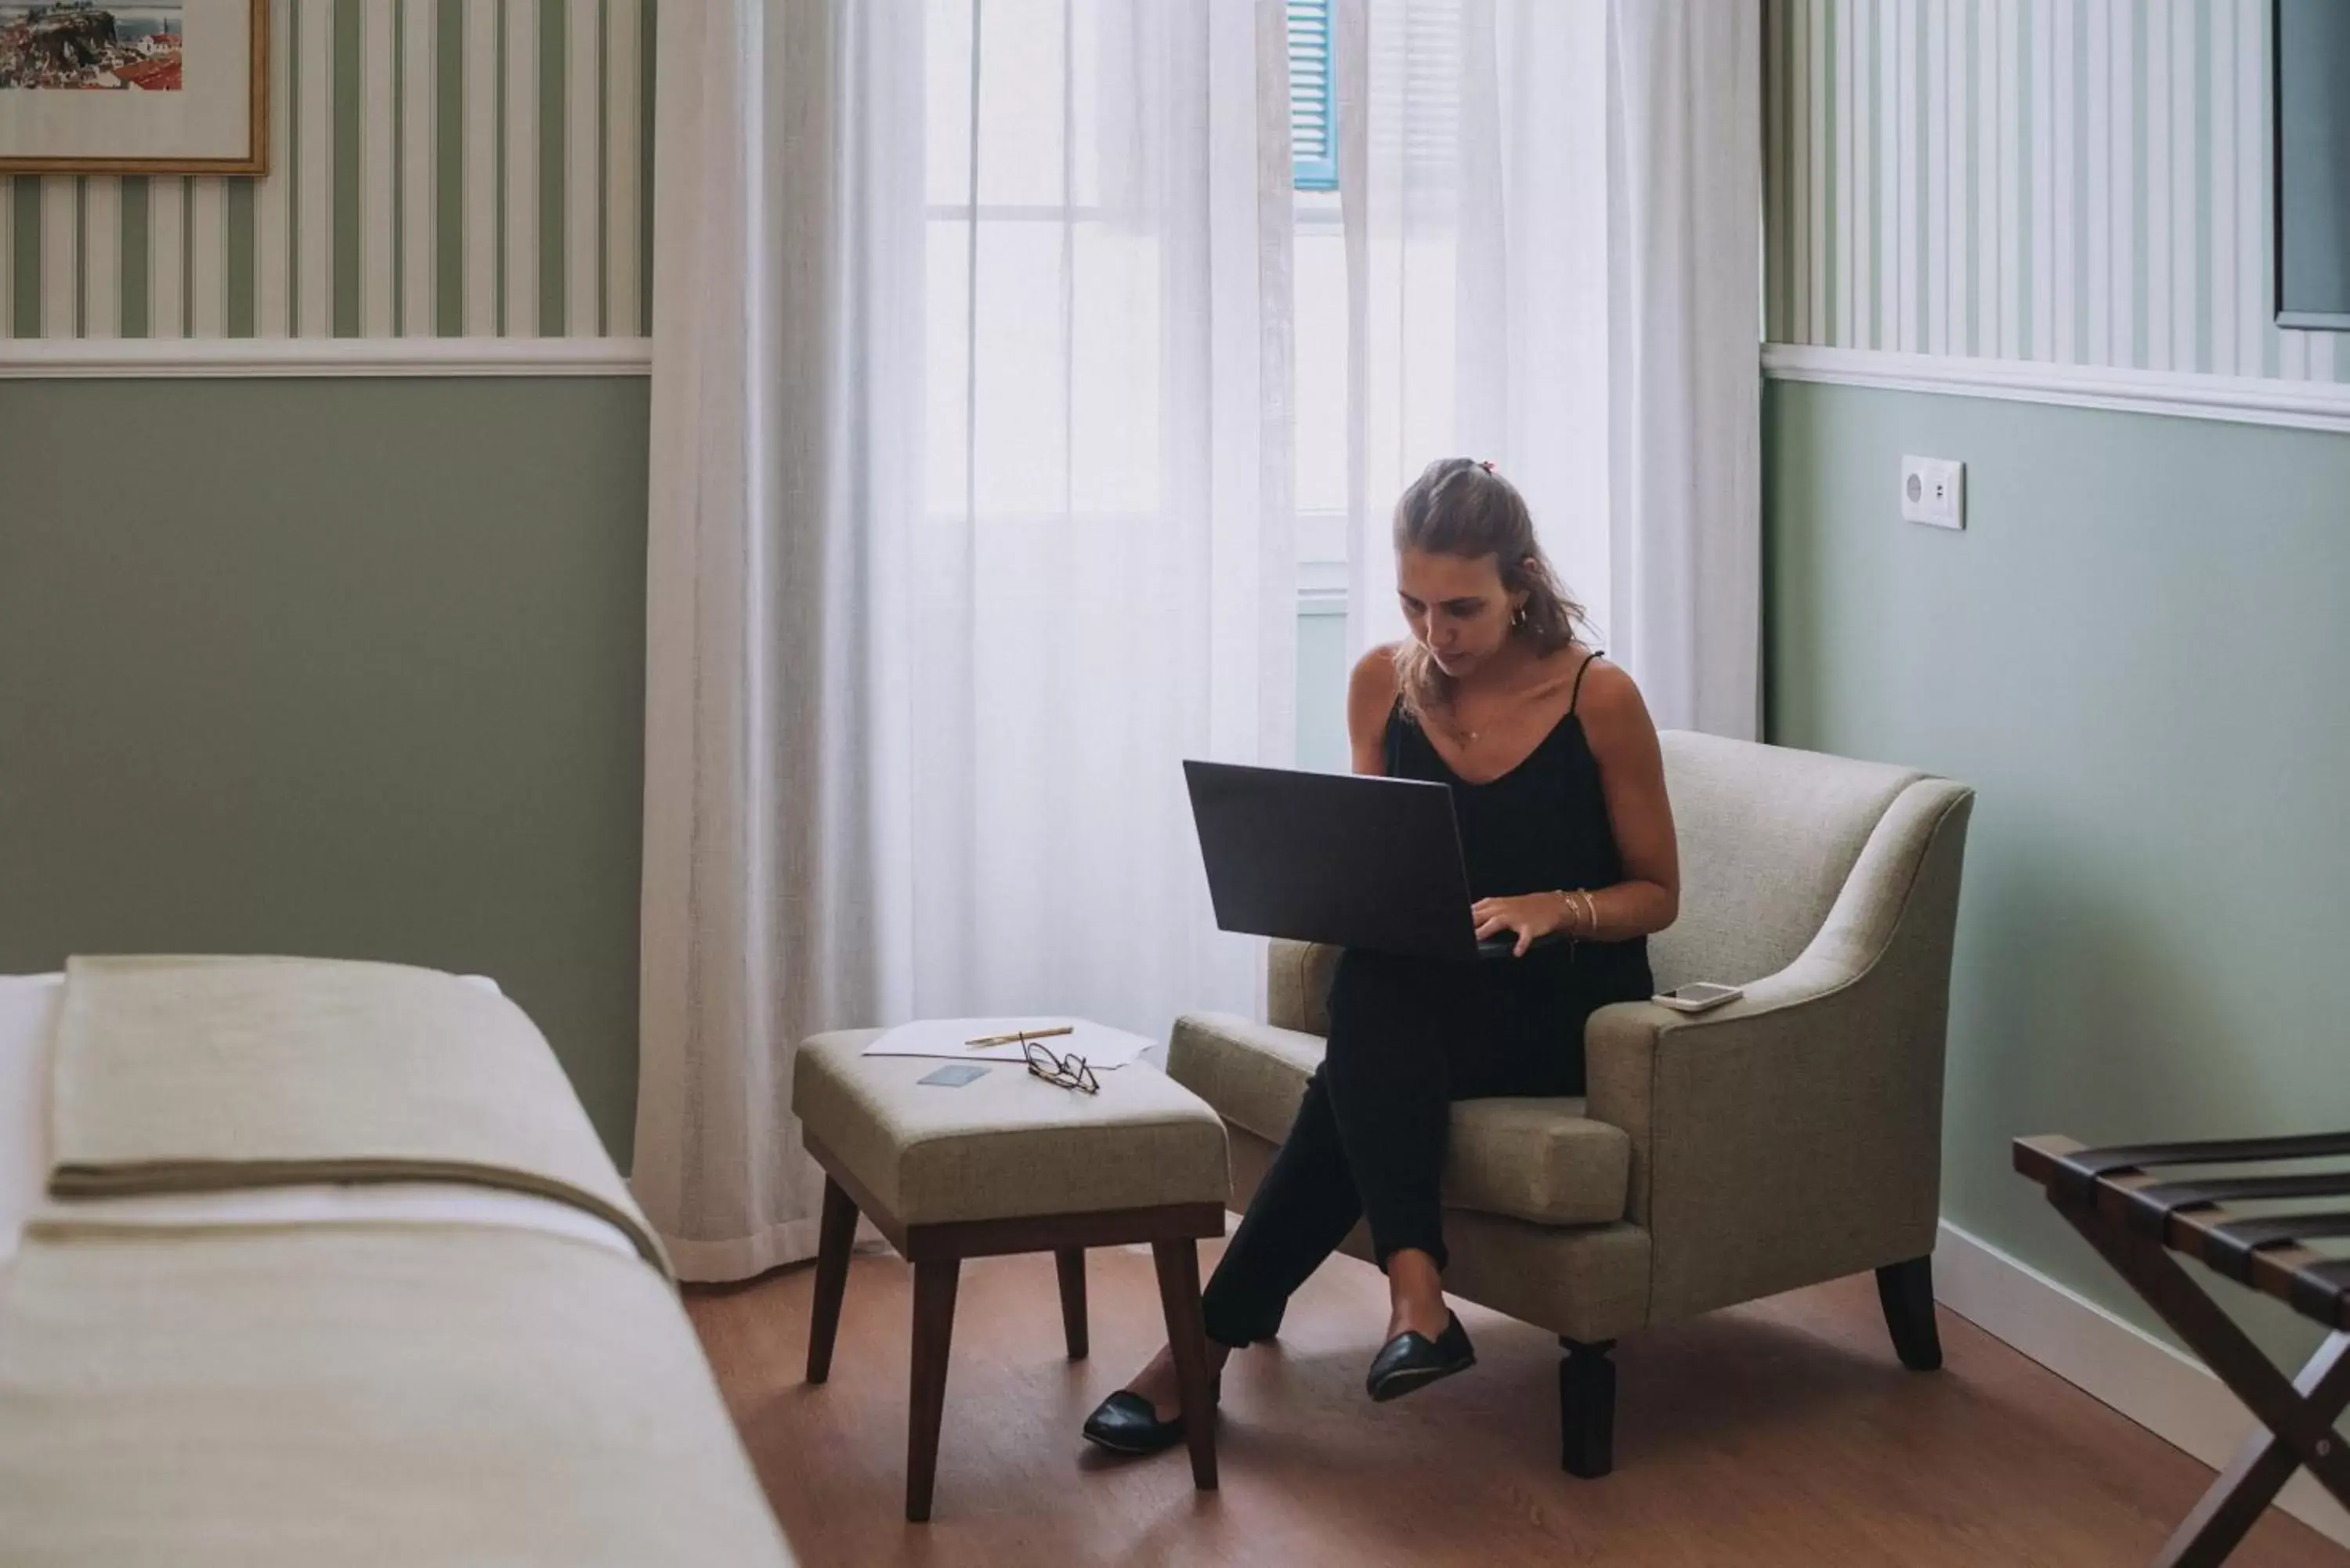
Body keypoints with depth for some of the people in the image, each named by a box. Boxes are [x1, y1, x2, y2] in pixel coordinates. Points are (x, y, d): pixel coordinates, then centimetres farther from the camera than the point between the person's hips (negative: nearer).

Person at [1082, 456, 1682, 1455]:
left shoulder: (1599, 698, -11)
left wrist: (1555, 908, -22)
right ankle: (1414, 1291, -37)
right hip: (1424, 999, 4)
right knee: (1368, 984, -34)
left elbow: (1656, 894, -2)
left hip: (1566, 1008, -3)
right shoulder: (1383, 683, 0)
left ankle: (1211, 1339, -26)